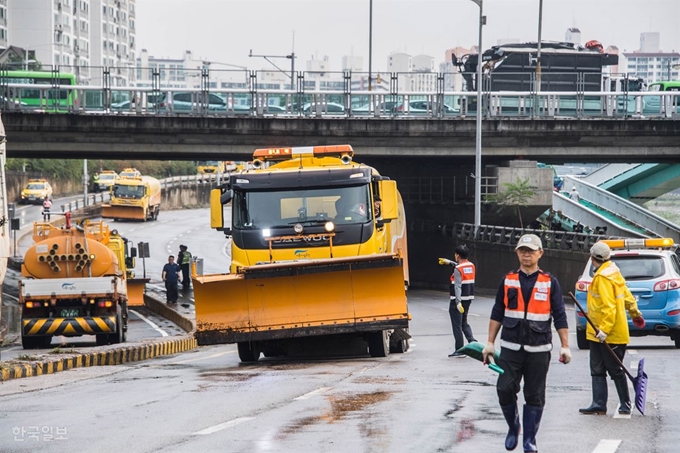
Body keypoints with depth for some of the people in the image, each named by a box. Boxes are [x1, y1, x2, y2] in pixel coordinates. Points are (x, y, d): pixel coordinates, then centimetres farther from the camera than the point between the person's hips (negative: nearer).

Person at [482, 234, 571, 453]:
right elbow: (497, 314, 11)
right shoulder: (508, 281, 7)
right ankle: (513, 428, 17)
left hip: (538, 350, -1)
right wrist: (490, 343, 8)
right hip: (511, 348, 1)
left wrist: (565, 346, -2)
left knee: (534, 396, 3)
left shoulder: (550, 283, 2)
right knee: (505, 390, -7)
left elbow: (560, 317, 3)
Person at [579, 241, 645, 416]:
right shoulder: (613, 272, 11)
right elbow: (627, 295, 22)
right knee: (597, 370, 7)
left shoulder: (603, 277, -18)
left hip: (610, 335, -10)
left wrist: (604, 329, -29)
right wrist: (635, 313, 35)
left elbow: (609, 307, -25)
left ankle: (625, 405, 11)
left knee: (615, 370, 1)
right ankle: (599, 404, 6)